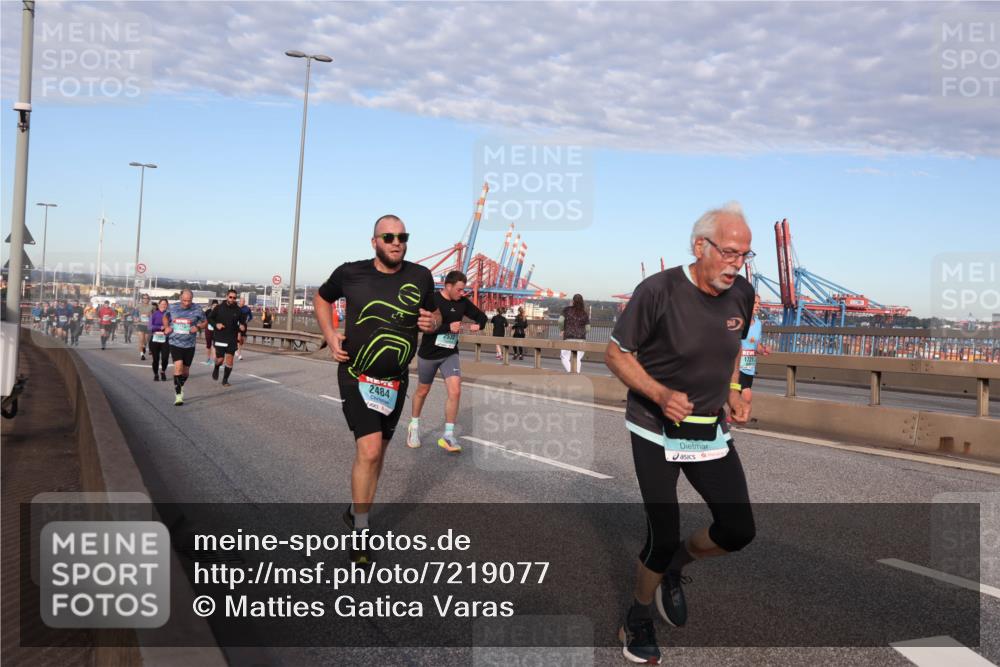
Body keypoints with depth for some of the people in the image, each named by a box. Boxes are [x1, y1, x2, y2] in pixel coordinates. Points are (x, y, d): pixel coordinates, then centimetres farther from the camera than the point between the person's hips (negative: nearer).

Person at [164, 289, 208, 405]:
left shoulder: (197, 310, -5)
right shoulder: (172, 308, -1)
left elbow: (205, 323, 8)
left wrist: (198, 327, -13)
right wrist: (166, 327, 0)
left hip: (189, 344, 1)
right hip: (175, 343, -1)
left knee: (186, 370, 11)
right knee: (178, 366, -20)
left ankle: (180, 386, 41)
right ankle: (178, 394, -14)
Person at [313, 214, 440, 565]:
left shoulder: (420, 276, -3)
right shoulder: (350, 273, -8)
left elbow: (434, 314, 14)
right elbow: (321, 298, 11)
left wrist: (432, 322, -11)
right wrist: (330, 335, -3)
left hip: (395, 381, 4)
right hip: (356, 377, -4)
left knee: (377, 451, 15)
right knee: (369, 450, -16)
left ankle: (356, 510, 39)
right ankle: (360, 532, 0)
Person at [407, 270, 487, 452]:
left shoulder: (462, 302, -4)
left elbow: (481, 315, 8)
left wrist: (478, 324, -15)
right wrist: (449, 327, -31)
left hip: (450, 354, 3)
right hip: (428, 354, -3)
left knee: (455, 391, -14)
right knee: (422, 391, 15)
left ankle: (448, 435, -5)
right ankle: (414, 426, 40)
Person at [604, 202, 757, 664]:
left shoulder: (741, 294, -2)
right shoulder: (658, 291, -20)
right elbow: (615, 353, -12)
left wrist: (733, 392, 2)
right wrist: (661, 394, -26)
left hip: (711, 430, 6)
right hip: (656, 432, -5)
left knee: (738, 531, 3)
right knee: (663, 539, -3)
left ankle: (676, 564, 34)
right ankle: (638, 618, 26)